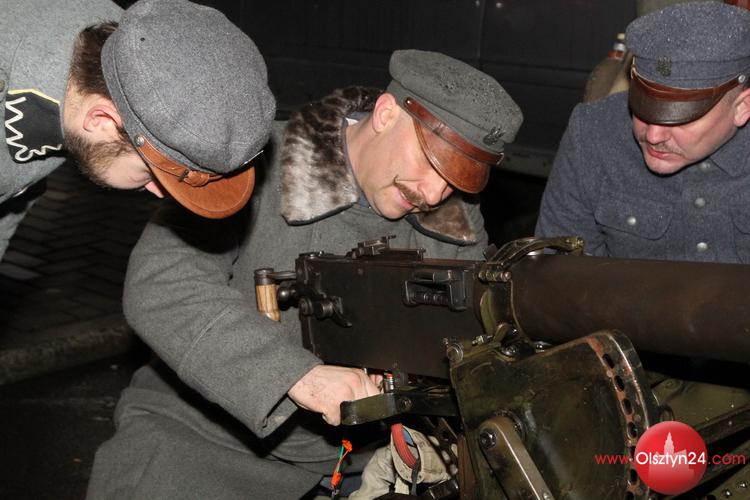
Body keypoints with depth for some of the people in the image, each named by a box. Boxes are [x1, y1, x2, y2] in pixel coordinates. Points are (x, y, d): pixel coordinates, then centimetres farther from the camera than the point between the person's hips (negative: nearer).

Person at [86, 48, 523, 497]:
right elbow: (159, 283, -29)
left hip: (359, 450, 4)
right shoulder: (259, 169, -18)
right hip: (206, 435, -4)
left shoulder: (460, 230, -1)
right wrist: (296, 373, -38)